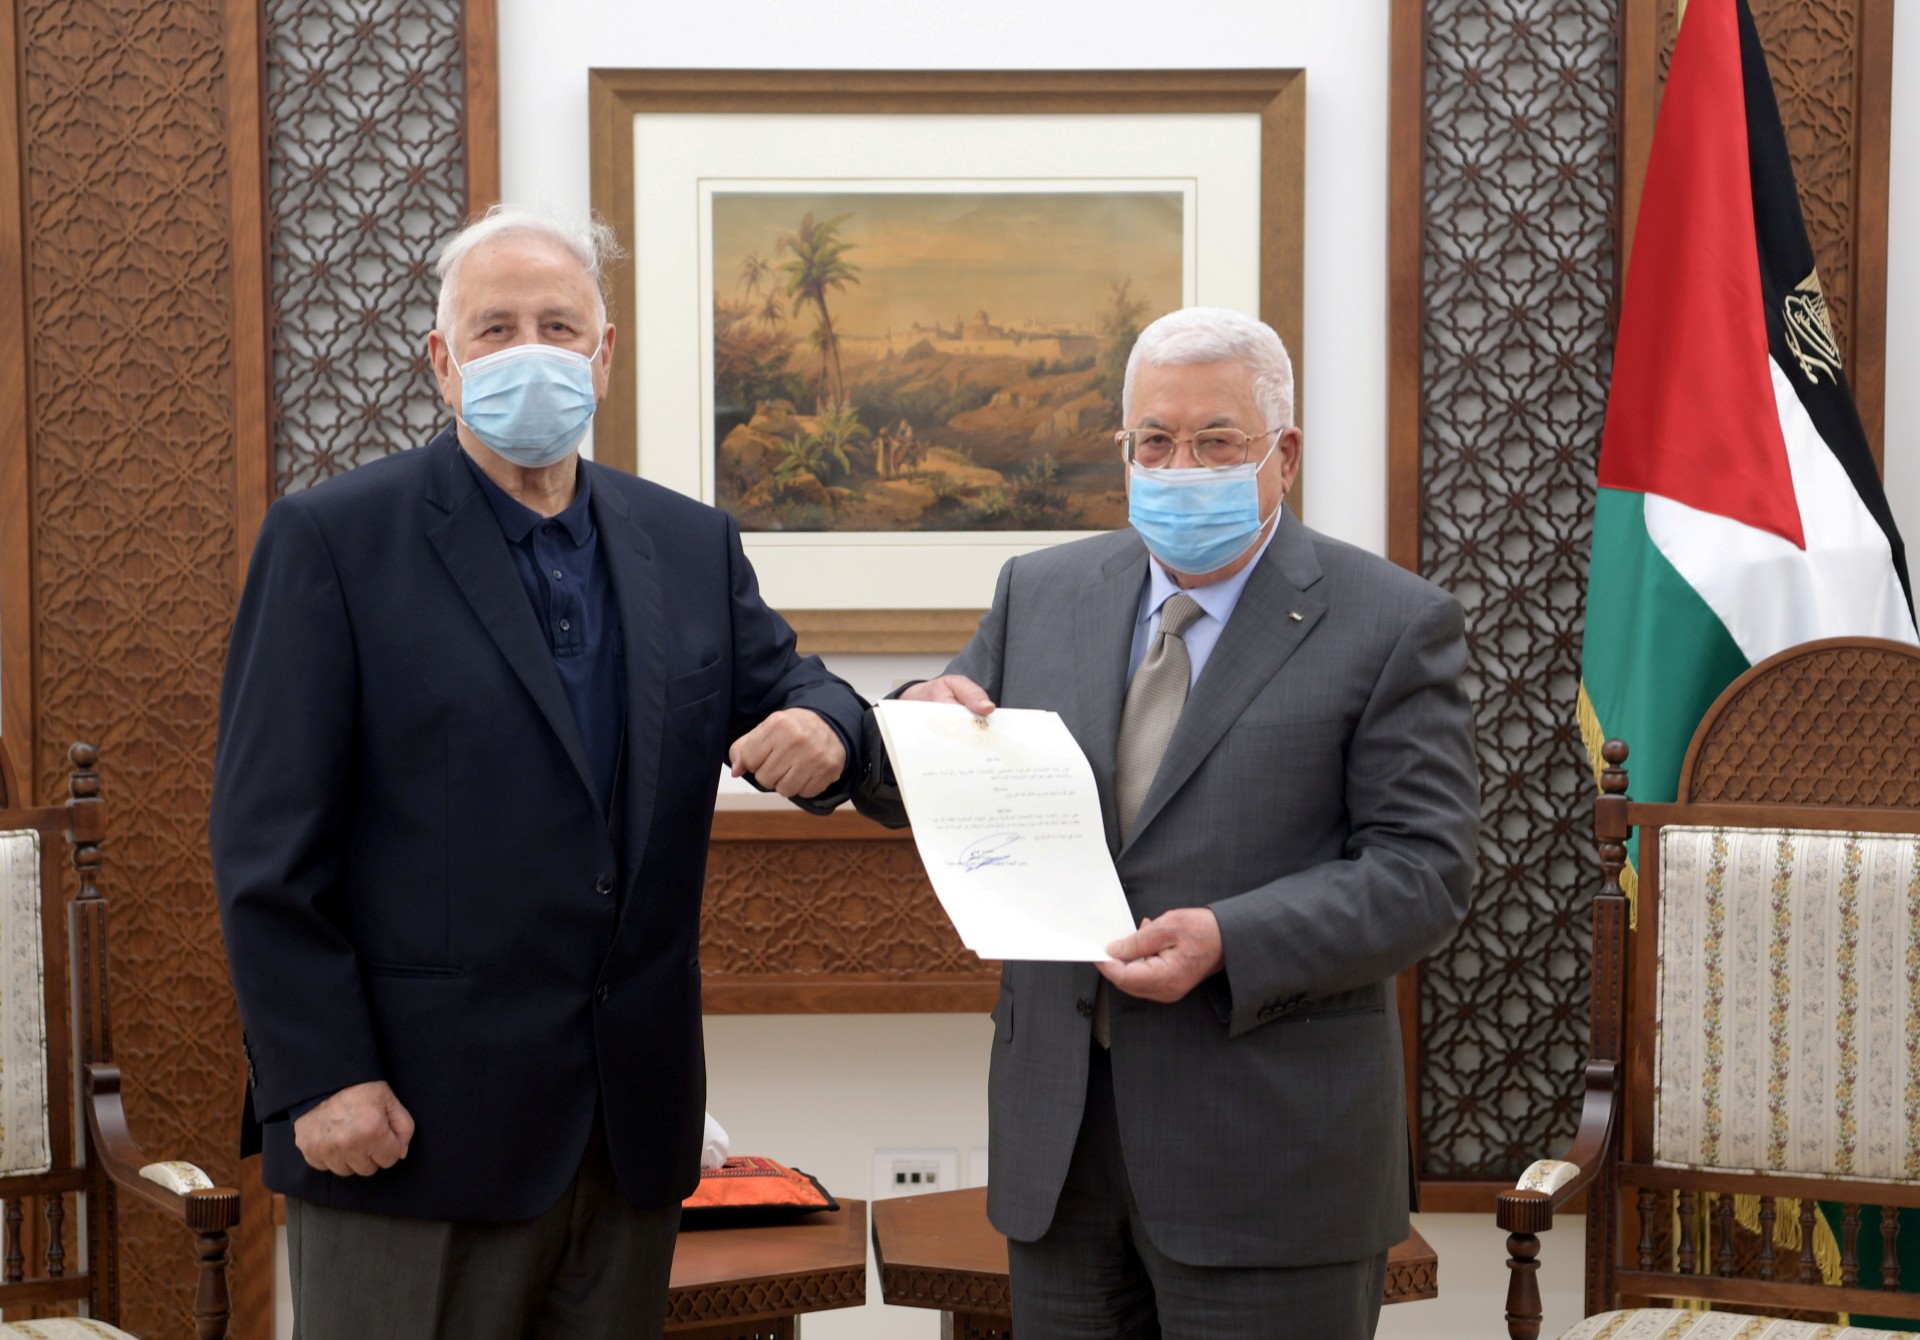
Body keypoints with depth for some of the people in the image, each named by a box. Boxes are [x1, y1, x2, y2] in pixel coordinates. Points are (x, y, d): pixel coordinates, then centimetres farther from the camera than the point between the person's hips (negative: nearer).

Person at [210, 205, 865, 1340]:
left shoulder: (693, 545, 10)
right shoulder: (331, 541, -4)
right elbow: (268, 844, -7)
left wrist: (823, 729, -12)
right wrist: (320, 1079, -13)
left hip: (635, 1119, 5)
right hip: (406, 1119, -4)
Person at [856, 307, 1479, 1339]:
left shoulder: (1391, 625, -4)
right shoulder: (1041, 595, 10)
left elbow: (1424, 868, -10)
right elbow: (909, 801, 14)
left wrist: (1231, 943, -24)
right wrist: (920, 723, -10)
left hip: (1270, 1154, -4)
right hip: (1057, 1137, 4)